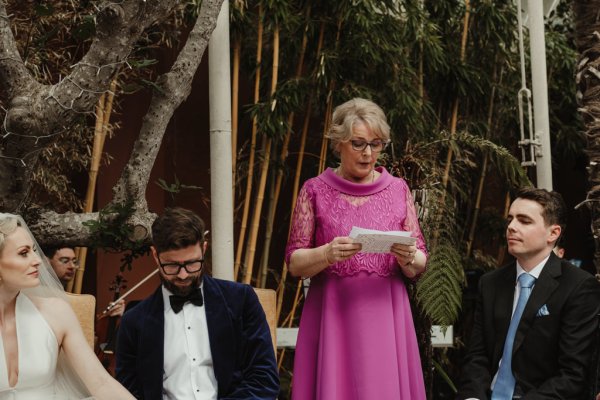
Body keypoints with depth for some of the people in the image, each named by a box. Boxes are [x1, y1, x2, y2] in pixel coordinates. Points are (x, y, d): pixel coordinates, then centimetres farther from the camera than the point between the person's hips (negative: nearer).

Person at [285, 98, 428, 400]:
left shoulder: (398, 190, 8)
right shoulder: (315, 190, 3)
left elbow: (419, 266, 8)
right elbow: (294, 263, 1)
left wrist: (408, 258, -14)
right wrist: (327, 254, -17)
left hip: (386, 314, 1)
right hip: (331, 315, -1)